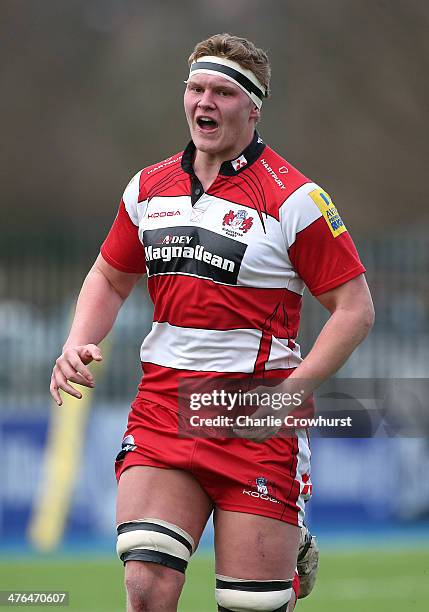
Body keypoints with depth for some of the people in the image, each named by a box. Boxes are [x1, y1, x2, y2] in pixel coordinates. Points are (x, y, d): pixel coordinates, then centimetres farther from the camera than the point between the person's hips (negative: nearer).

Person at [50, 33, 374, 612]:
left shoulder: (292, 198, -6)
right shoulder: (149, 187, 10)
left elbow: (355, 309, -5)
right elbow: (110, 278, 25)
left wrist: (285, 394, -14)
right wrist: (78, 345, 6)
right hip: (161, 406, 4)